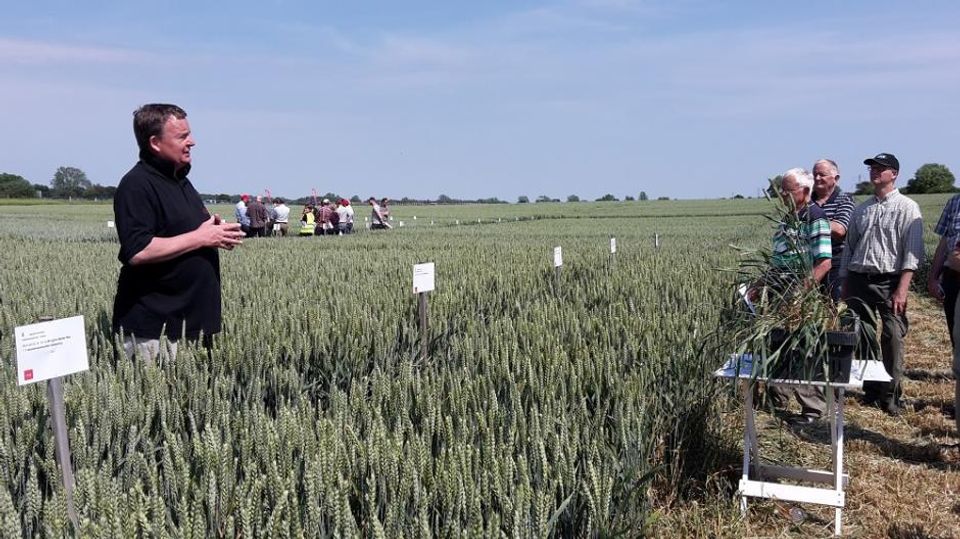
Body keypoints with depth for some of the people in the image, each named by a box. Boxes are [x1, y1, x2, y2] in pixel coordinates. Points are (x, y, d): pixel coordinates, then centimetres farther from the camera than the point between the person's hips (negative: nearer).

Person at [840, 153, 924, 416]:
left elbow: (913, 252, -9)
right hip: (859, 280, 5)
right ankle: (870, 390, 20)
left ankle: (890, 396, 3)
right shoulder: (861, 210, 14)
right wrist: (845, 285, 14)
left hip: (889, 281, -5)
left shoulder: (907, 208, -2)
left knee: (892, 340, -6)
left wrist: (902, 289, -18)